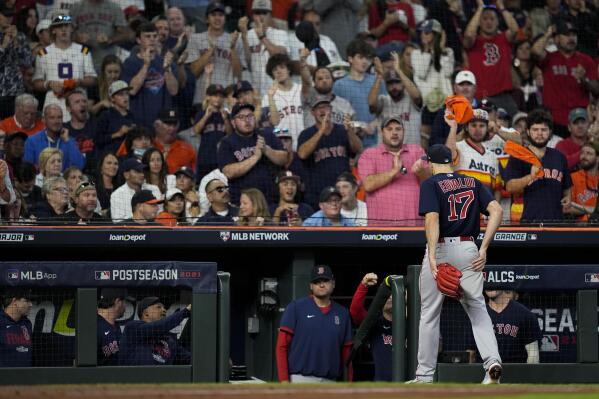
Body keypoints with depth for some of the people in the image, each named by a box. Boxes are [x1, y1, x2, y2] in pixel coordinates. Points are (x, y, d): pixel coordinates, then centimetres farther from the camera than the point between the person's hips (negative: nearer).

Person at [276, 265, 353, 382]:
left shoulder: (342, 313, 13)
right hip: (300, 380, -4)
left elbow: (346, 352, 14)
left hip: (330, 382, 4)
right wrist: (284, 381, -10)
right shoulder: (296, 308, 2)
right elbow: (282, 346, -1)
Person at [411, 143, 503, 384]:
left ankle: (425, 376, 11)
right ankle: (492, 361, -15)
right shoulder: (472, 183, 12)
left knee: (429, 313, 8)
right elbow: (496, 210, 0)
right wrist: (483, 249, -3)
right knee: (477, 308, 7)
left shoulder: (431, 184, -2)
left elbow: (432, 219, -18)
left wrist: (432, 257, -27)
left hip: (440, 249, -3)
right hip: (468, 250, 3)